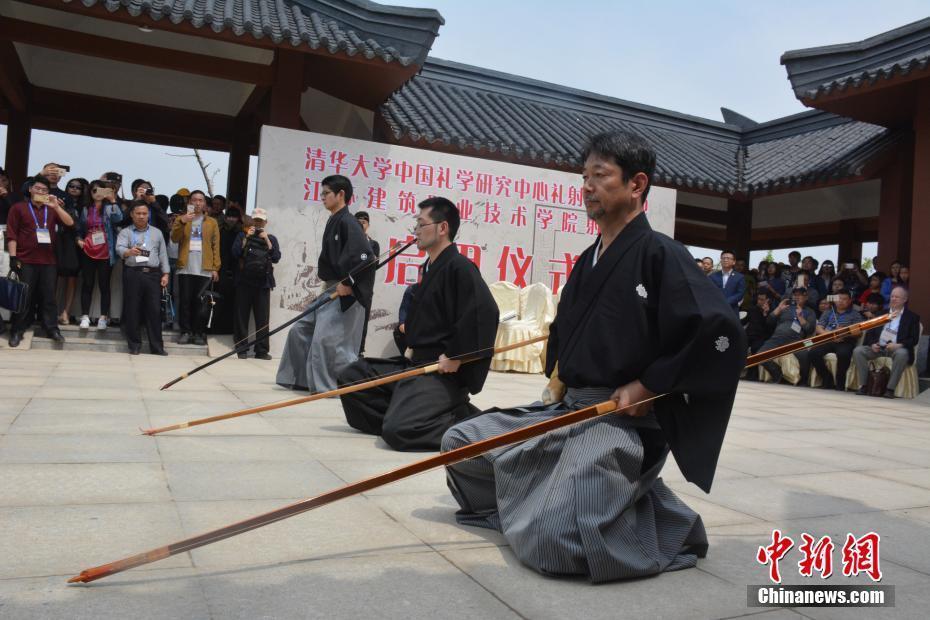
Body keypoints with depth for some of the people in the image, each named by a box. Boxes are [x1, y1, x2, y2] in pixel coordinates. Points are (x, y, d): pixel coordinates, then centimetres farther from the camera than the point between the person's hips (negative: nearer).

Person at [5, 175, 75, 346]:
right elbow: (11, 235, 0)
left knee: (49, 296, 5)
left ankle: (52, 328, 11)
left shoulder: (51, 209, 13)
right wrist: (13, 257, -8)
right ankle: (17, 331, 7)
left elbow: (70, 222, -2)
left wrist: (56, 206, -14)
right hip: (26, 261, -2)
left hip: (48, 261, 3)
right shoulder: (18, 208, 4)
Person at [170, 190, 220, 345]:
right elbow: (174, 238, -2)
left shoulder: (212, 222, 12)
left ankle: (199, 333, 4)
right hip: (185, 268, 1)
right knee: (185, 301, -1)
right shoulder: (180, 219, 13)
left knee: (200, 302, 0)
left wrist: (215, 268, -2)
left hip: (204, 269, 0)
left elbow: (216, 246, 6)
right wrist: (182, 221, -16)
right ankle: (185, 332, 3)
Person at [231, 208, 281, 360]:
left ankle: (262, 350, -2)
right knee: (242, 316, 0)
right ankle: (242, 348, 6)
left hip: (263, 283, 0)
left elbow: (276, 258, 1)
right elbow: (234, 254, -1)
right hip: (244, 281, 0)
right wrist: (246, 238, -6)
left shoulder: (271, 238, 14)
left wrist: (267, 240, -6)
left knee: (263, 318, -4)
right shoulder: (243, 235, 13)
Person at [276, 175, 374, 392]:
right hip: (331, 291, 10)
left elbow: (365, 257, -26)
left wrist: (349, 284, -22)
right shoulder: (333, 222, 14)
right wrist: (330, 285, 16)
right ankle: (302, 378, 23)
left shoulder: (348, 223, -15)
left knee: (328, 339, -13)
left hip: (344, 294, -10)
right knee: (301, 330, 13)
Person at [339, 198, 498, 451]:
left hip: (443, 372, -9)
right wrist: (414, 350, 11)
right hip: (417, 363, 9)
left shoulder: (459, 267, -15)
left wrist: (455, 358, -23)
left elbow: (485, 312, -29)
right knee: (351, 377, 7)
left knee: (399, 431, -25)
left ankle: (467, 420, -5)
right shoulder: (431, 267, 15)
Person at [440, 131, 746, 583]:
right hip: (568, 407, 8)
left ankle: (671, 523, 0)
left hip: (624, 420, -8)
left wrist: (649, 385, -17)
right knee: (459, 443, 6)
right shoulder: (588, 260, 13)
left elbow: (722, 334, -21)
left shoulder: (659, 254, -12)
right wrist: (558, 375, 10)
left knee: (549, 543, -25)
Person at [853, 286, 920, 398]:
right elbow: (870, 332, 15)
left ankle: (890, 389, -31)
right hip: (878, 347, 3)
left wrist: (899, 345, -18)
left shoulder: (912, 317, 10)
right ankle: (863, 385, -22)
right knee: (858, 351, -24)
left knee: (902, 354, -38)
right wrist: (872, 344, -7)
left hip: (896, 348, -3)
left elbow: (914, 339, 1)